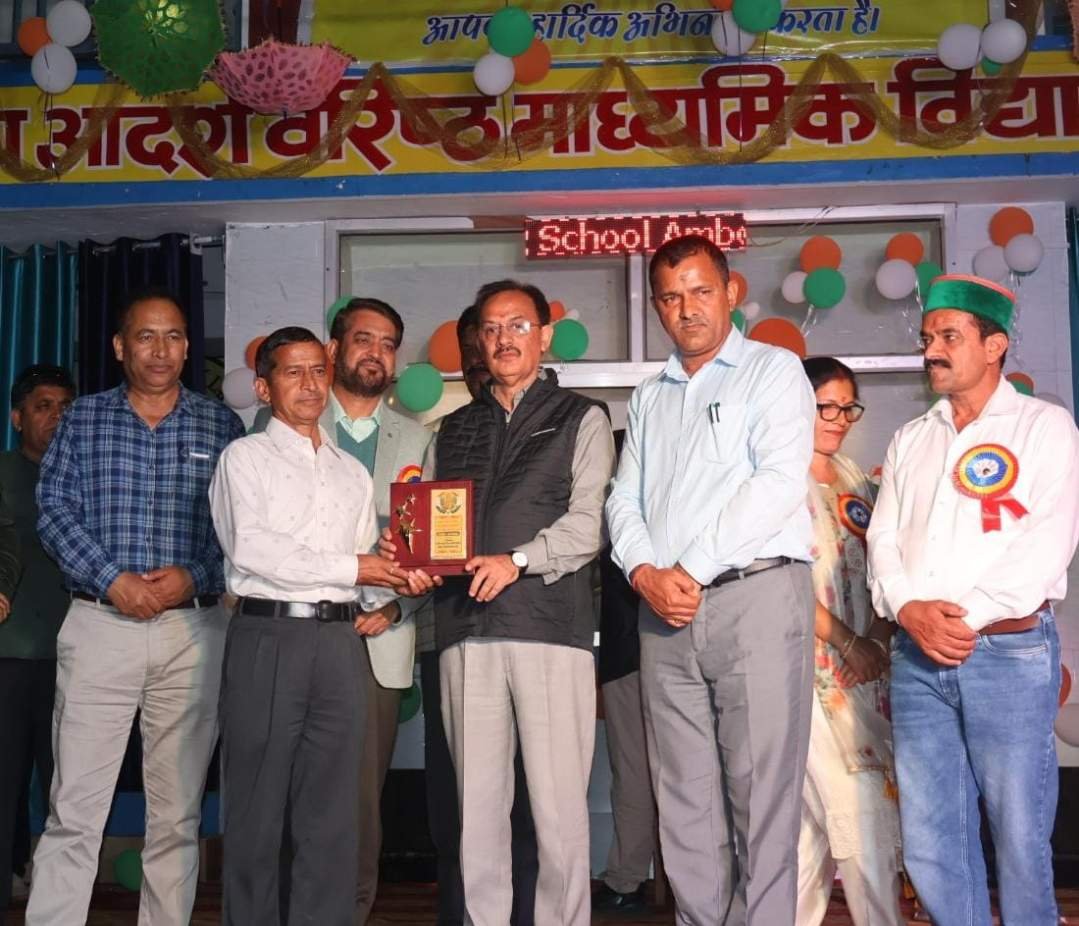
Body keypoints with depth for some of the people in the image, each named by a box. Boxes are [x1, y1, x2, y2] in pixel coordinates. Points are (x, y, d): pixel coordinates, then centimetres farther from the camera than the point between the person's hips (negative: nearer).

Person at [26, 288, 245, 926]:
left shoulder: (221, 425, 8)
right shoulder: (84, 420, 9)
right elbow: (55, 510, 1)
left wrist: (194, 576, -13)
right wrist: (113, 580, -12)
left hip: (193, 630, 1)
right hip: (99, 626, 0)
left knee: (178, 812, 6)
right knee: (73, 809, -1)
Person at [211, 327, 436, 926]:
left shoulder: (354, 473, 19)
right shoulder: (246, 457, 5)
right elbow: (251, 548, -10)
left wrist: (385, 599, -4)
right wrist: (350, 568, -10)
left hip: (342, 641, 4)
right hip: (269, 636, -4)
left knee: (334, 814, 5)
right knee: (258, 809, 2)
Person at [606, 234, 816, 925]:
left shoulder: (773, 370, 4)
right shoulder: (649, 398, 22)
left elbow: (780, 482, -9)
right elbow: (625, 499, 15)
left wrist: (691, 570, -11)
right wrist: (644, 572, -5)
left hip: (757, 595, -5)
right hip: (666, 611, 5)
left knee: (761, 801, -4)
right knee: (684, 803, 7)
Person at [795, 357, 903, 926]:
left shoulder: (851, 476, 15)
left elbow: (873, 567, 14)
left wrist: (878, 639, -1)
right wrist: (847, 643, -11)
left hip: (864, 664, 7)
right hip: (813, 664, -7)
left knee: (816, 819, 11)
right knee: (861, 813, -6)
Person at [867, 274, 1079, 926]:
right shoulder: (910, 440, 17)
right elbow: (884, 538, 11)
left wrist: (969, 618, -14)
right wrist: (910, 610, -8)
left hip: (1009, 649, -4)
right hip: (918, 656, 4)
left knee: (1020, 833, 2)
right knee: (931, 840, 7)